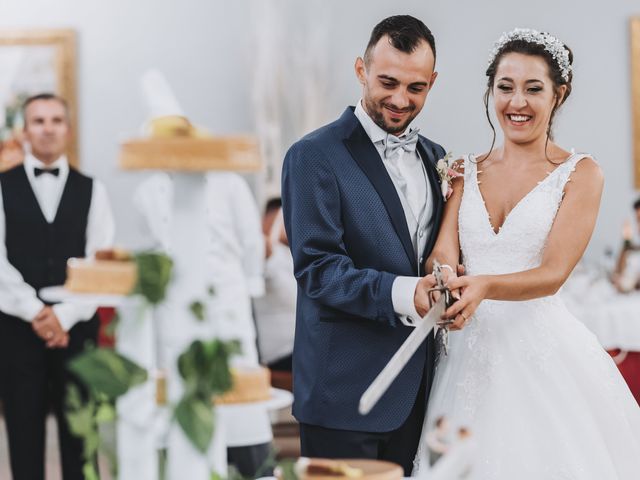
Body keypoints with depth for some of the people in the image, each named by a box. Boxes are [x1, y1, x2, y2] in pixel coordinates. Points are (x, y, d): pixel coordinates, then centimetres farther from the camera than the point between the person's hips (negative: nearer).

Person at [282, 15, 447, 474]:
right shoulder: (315, 155, -8)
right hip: (346, 385, -6)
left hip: (417, 383, 6)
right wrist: (402, 295, -30)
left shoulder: (435, 157, 14)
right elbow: (316, 267, -16)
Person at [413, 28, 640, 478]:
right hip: (471, 351, 3)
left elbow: (554, 273, -11)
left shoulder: (580, 173, -1)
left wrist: (484, 286, -29)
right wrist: (442, 286, -24)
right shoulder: (466, 171, 11)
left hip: (543, 351, -3)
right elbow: (443, 252, 0)